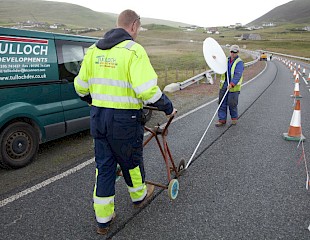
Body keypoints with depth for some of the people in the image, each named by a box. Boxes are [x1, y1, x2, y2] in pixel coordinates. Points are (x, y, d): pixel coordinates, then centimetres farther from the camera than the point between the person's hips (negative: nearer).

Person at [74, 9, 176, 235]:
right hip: (124, 119, -5)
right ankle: (139, 196, 46)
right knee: (131, 161, 18)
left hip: (98, 117, 6)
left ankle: (103, 219, 27)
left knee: (104, 167, 15)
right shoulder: (134, 50, -14)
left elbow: (81, 86, 13)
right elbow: (147, 90, -23)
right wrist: (168, 107, -7)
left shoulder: (94, 50, 8)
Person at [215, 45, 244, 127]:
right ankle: (222, 120, 11)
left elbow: (238, 75, -18)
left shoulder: (239, 62, -7)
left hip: (234, 86, -5)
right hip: (224, 84, 5)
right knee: (222, 103, 4)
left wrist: (231, 84, -30)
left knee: (232, 104, 1)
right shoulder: (226, 60, 12)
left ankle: (234, 118, 23)